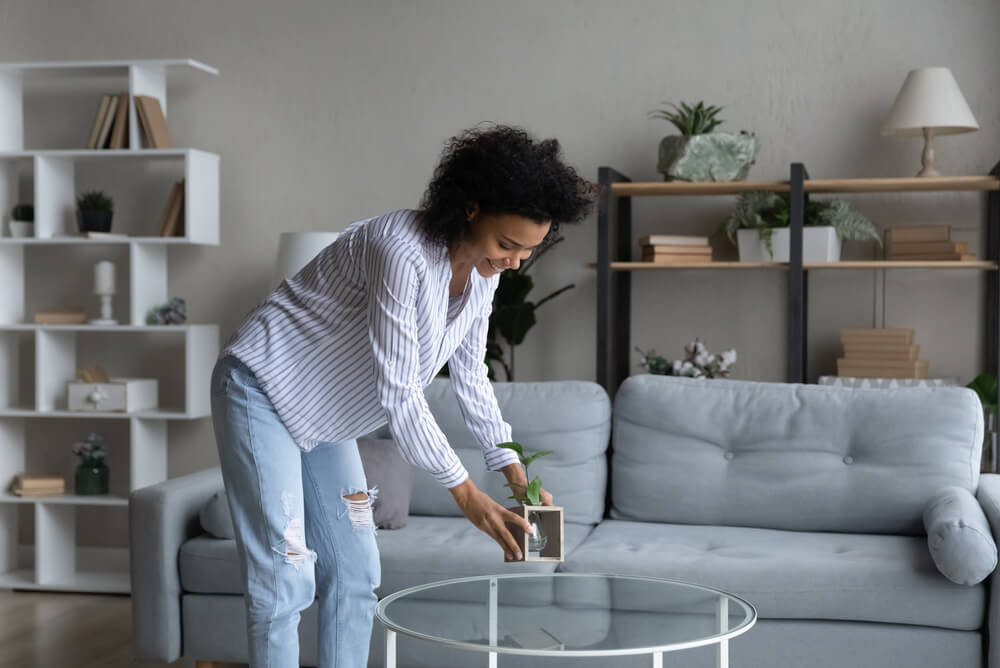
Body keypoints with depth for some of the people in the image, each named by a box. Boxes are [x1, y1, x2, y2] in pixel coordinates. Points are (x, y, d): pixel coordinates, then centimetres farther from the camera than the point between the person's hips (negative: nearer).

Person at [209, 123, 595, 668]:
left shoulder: (483, 271, -5)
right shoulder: (401, 251, -32)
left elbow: (470, 377, 6)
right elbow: (398, 392, -29)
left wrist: (513, 469, -2)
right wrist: (464, 493, -25)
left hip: (323, 412, 9)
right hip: (262, 391, -9)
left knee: (355, 573, 8)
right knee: (284, 578, -11)